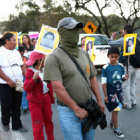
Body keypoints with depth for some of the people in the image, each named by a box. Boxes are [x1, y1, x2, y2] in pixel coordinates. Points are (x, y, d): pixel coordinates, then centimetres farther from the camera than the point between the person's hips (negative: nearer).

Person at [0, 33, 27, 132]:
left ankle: (17, 125, 23)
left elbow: (22, 66, 14)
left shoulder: (16, 52, 12)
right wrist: (9, 81, -19)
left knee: (17, 105, 10)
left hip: (18, 84, 5)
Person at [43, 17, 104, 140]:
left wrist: (99, 101, 6)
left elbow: (93, 78, 12)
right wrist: (76, 109, -17)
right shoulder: (54, 58, -13)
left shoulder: (84, 53, 7)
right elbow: (58, 88, -19)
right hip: (69, 110, -6)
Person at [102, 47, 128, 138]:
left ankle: (112, 122, 42)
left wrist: (124, 78, -16)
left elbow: (121, 78, 9)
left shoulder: (121, 67, -1)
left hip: (119, 91, 5)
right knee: (115, 110, 2)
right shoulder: (105, 68, -14)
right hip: (111, 93, -5)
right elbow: (104, 83, -11)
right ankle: (116, 128, 19)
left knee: (116, 109, 18)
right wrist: (105, 95, -10)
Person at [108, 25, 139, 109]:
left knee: (125, 85, 3)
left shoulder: (123, 40, -12)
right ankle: (133, 101, 29)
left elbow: (110, 43, -6)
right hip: (135, 65, 7)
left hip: (127, 65, -7)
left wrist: (112, 37, 18)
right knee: (132, 84, 19)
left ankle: (127, 104, 9)